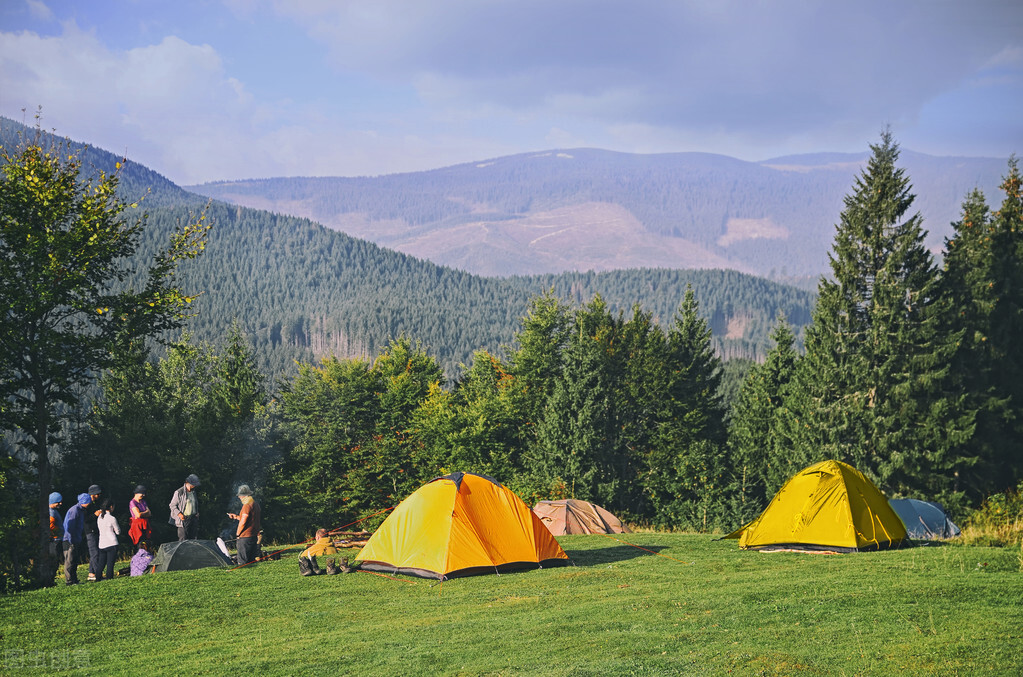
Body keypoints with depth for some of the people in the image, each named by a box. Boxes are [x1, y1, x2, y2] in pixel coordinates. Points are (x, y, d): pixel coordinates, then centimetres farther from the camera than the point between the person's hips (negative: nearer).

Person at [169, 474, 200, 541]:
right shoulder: (179, 492, -6)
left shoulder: (193, 492, 13)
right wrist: (179, 514, -16)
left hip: (193, 518, 6)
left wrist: (197, 513, 8)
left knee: (192, 539, 5)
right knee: (183, 539, -9)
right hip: (183, 518, -6)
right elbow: (172, 505, -3)